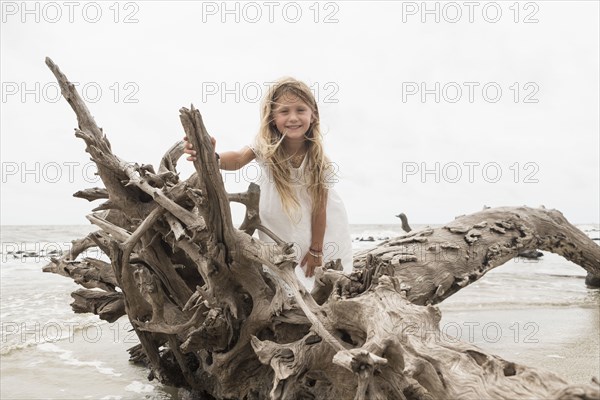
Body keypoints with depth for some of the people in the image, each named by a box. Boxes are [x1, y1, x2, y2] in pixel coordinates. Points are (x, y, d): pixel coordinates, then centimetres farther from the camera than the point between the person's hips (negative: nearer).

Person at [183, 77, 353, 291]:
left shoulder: (318, 160, -26)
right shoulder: (265, 144, -25)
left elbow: (319, 207, -19)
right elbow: (239, 159, -45)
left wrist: (316, 249, -11)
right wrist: (212, 157, -67)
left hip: (313, 221, -1)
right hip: (277, 216, 1)